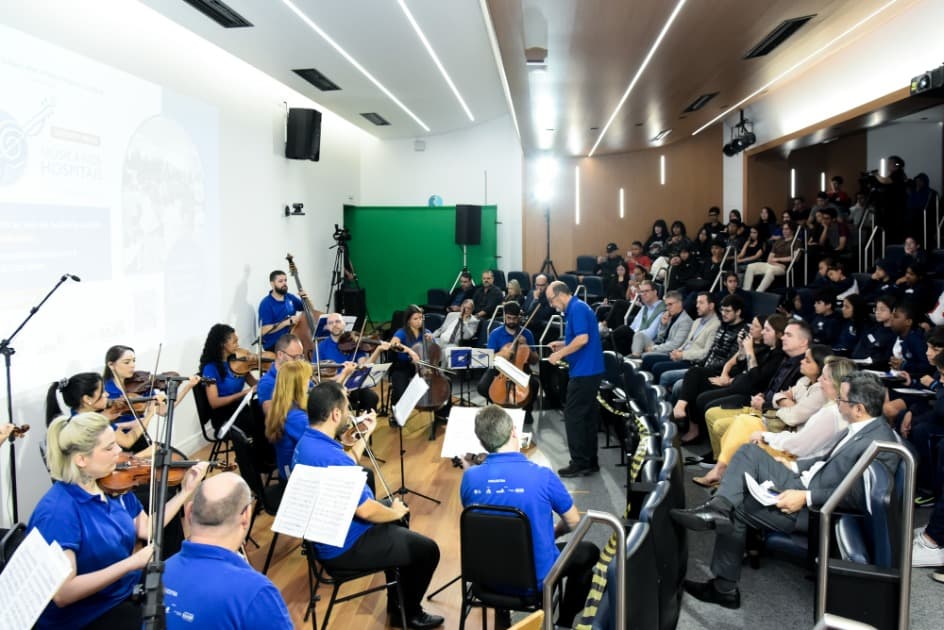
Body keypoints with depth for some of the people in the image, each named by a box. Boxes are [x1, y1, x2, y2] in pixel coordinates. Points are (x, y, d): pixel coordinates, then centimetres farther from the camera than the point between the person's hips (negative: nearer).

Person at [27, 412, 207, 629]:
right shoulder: (57, 512, -24)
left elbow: (147, 529, 11)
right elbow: (62, 594, -28)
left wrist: (186, 491, 3)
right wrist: (131, 562, -33)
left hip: (129, 591, 7)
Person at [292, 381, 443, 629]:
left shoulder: (307, 441, 0)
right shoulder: (329, 456, -33)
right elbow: (365, 510, -29)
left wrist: (365, 434, 19)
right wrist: (396, 513, -10)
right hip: (345, 546, -10)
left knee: (395, 517, 30)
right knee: (427, 550, -1)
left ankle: (396, 601, 40)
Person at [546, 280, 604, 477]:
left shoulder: (577, 308, -14)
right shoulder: (576, 308, 17)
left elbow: (583, 339, -24)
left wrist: (560, 354, -16)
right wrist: (563, 344, 14)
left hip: (584, 372, -10)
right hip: (589, 370, 10)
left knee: (573, 416, -5)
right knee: (588, 416, 13)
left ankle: (580, 463, 0)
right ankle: (590, 461, 19)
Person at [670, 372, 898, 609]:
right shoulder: (861, 427, 4)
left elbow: (858, 496, -26)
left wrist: (806, 498, -25)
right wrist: (795, 466, 10)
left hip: (817, 509, -9)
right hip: (804, 483, 9)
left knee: (736, 509, -7)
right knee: (749, 452, -1)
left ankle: (724, 588, 8)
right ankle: (719, 507, -19)